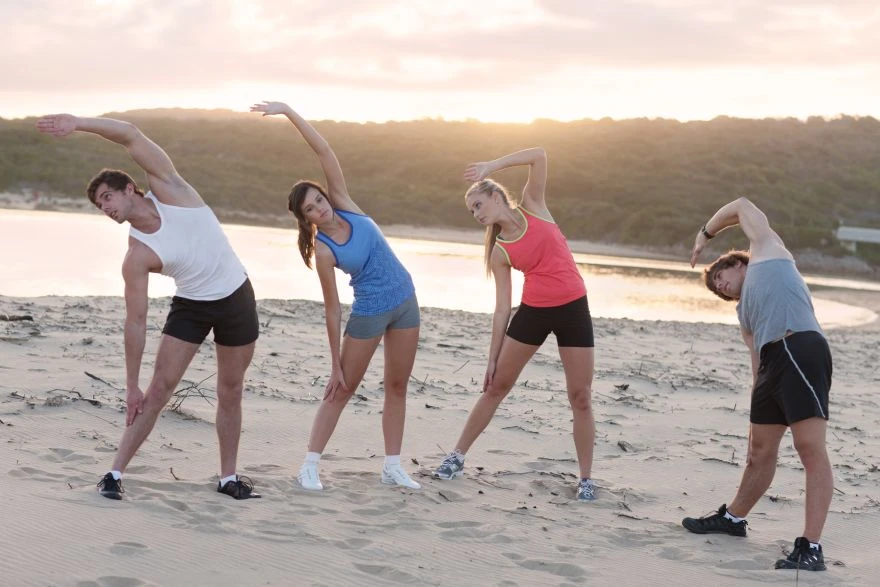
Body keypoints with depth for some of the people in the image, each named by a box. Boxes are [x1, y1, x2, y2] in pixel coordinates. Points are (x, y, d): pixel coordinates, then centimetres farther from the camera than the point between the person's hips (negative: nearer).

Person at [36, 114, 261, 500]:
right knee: (160, 387, -9)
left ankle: (228, 476, 18)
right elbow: (136, 323, -14)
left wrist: (77, 123, -27)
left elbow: (132, 136, -22)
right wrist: (131, 385, -15)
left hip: (236, 298, 1)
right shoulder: (137, 257, -15)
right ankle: (116, 473, -4)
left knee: (231, 391, 6)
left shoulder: (168, 188, -14)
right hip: (191, 305, 0)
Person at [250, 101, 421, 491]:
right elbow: (332, 307, -14)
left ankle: (392, 466, 15)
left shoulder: (344, 205, -7)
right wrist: (335, 363, -11)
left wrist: (289, 112, -17)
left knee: (397, 386, 8)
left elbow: (323, 151, -11)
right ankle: (310, 465, 6)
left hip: (405, 301, 5)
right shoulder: (323, 250, -17)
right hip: (369, 312, -5)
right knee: (342, 390, 0)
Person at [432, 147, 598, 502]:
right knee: (497, 386, 7)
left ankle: (586, 478, 8)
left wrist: (491, 166, -13)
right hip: (533, 311, 2)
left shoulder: (532, 207, 1)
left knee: (580, 397, -1)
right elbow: (502, 307, 2)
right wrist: (492, 356, 0)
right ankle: (457, 457, 18)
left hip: (573, 309, -2)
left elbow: (539, 157, -11)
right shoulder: (500, 253, 2)